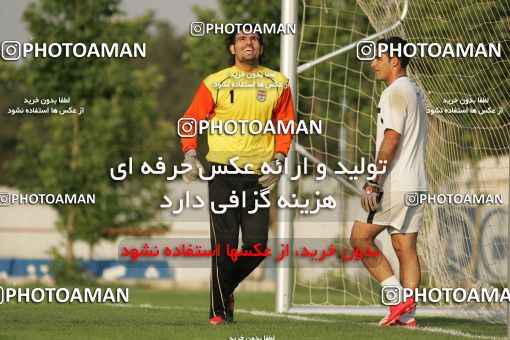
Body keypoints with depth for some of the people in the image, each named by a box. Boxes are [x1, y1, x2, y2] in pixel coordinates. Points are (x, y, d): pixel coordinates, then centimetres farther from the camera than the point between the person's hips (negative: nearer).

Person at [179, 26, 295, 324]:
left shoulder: (278, 84, 8)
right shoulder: (215, 84, 2)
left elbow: (285, 125, 13)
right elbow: (192, 120, 6)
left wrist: (278, 160, -1)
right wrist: (190, 155, -8)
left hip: (258, 174, 2)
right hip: (223, 172, -2)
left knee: (257, 245, -4)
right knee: (224, 244, -6)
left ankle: (226, 290, 23)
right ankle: (219, 310, 6)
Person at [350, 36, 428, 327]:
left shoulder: (395, 93, -11)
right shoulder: (415, 92, 18)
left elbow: (392, 139, -19)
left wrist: (375, 182, -19)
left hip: (396, 184, -9)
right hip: (416, 185, 9)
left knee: (360, 237, -3)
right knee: (406, 247, 6)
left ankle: (396, 294, -10)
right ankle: (407, 315, 2)